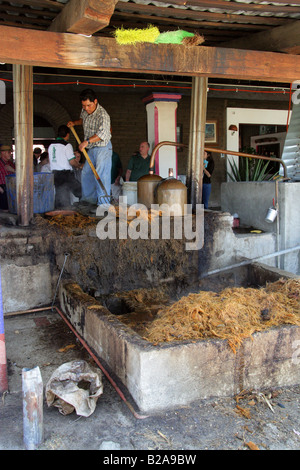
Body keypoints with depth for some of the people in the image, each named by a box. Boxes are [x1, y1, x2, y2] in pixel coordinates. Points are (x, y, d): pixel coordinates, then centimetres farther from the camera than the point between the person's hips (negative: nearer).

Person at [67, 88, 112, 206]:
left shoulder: (102, 115, -22)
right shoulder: (85, 111, 5)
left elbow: (103, 133, -37)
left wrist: (87, 141, -44)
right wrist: (74, 123, 10)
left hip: (103, 148, -9)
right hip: (91, 149, 9)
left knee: (101, 175, -15)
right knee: (86, 173, 15)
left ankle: (103, 204, -13)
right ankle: (89, 198, 29)